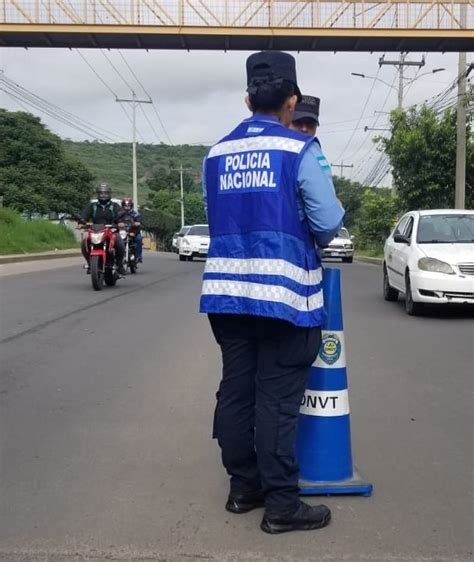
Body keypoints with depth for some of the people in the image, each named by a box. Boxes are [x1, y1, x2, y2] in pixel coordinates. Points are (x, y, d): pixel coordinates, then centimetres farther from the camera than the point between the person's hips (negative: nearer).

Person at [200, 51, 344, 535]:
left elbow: (216, 219, 10)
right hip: (284, 293, -5)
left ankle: (243, 487, 25)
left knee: (235, 391, 13)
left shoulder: (215, 155, 9)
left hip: (225, 293, 5)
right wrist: (311, 241, 11)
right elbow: (328, 222, -10)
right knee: (277, 401, 0)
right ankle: (281, 505, 9)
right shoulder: (299, 150, -7)